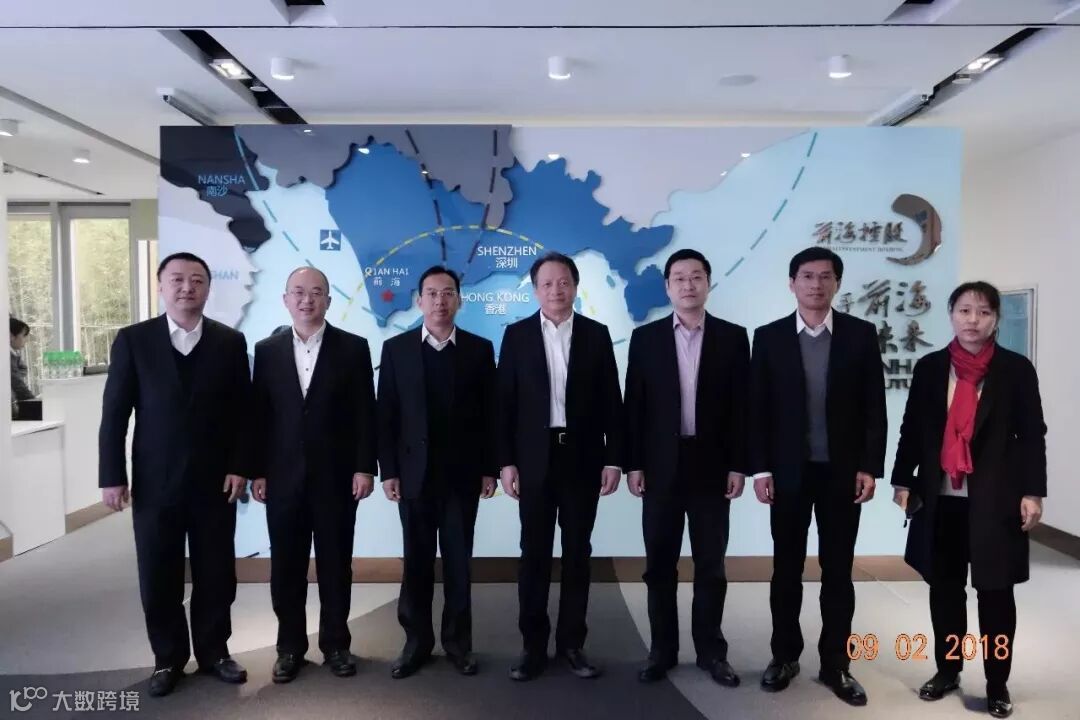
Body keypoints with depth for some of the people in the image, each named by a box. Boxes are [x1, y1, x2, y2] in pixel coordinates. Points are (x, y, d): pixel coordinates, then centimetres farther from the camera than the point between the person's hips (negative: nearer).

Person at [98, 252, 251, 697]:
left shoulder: (230, 342, 2)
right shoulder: (133, 340, -1)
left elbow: (242, 411, 2)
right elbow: (114, 413, -2)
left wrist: (239, 467, -5)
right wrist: (112, 476, -5)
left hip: (215, 481, 1)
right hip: (155, 483, 0)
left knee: (216, 575, 10)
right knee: (158, 579, 10)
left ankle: (213, 651, 28)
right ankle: (168, 658, 28)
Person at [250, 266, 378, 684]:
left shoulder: (353, 348, 0)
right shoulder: (267, 350, 6)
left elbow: (365, 413, -3)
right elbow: (259, 414, 5)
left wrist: (365, 467, -8)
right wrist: (257, 471, 1)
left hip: (336, 475, -2)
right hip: (283, 476, 2)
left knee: (335, 564, 9)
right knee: (286, 566, 10)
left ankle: (336, 644, 24)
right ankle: (290, 647, 25)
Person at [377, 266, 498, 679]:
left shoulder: (479, 349, 2)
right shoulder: (396, 349, 2)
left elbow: (489, 413, 2)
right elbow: (386, 415, 1)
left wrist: (489, 469, -2)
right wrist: (388, 471, -4)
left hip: (462, 473, 0)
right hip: (414, 473, 0)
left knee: (458, 562, 8)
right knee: (416, 562, 9)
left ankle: (458, 642, 22)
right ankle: (417, 641, 23)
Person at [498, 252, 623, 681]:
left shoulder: (597, 335, 4)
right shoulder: (517, 335, 2)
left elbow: (611, 402, 3)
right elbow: (505, 402, 0)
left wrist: (613, 459, -3)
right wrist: (505, 461, -6)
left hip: (583, 458, 1)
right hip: (534, 459, 0)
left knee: (578, 553, 8)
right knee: (534, 554, 6)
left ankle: (571, 643, 20)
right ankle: (534, 645, 18)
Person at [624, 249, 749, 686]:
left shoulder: (733, 337, 3)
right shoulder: (645, 338, 3)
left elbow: (741, 405, 2)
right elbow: (634, 405, 1)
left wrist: (738, 465, -4)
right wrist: (633, 464, -4)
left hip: (712, 466, 0)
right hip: (661, 466, 0)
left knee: (711, 565, 9)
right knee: (660, 564, 8)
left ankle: (711, 651, 23)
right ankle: (662, 651, 22)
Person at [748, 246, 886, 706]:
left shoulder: (861, 334, 1)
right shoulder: (769, 337, 0)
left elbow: (874, 407, 0)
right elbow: (758, 408, -1)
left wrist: (870, 466, -6)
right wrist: (760, 468, -5)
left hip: (842, 471, 0)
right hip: (788, 471, 0)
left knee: (838, 571, 9)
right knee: (786, 568, 10)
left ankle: (835, 664, 22)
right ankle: (785, 656, 25)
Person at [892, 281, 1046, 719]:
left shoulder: (1016, 370, -1)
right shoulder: (929, 367, 5)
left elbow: (1032, 436, -1)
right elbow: (912, 429, 7)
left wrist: (1032, 492, -7)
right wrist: (902, 480, 3)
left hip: (994, 500, -2)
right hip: (941, 498, 3)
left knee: (995, 592, 6)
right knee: (944, 588, 12)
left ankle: (997, 684, 20)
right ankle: (947, 670, 27)